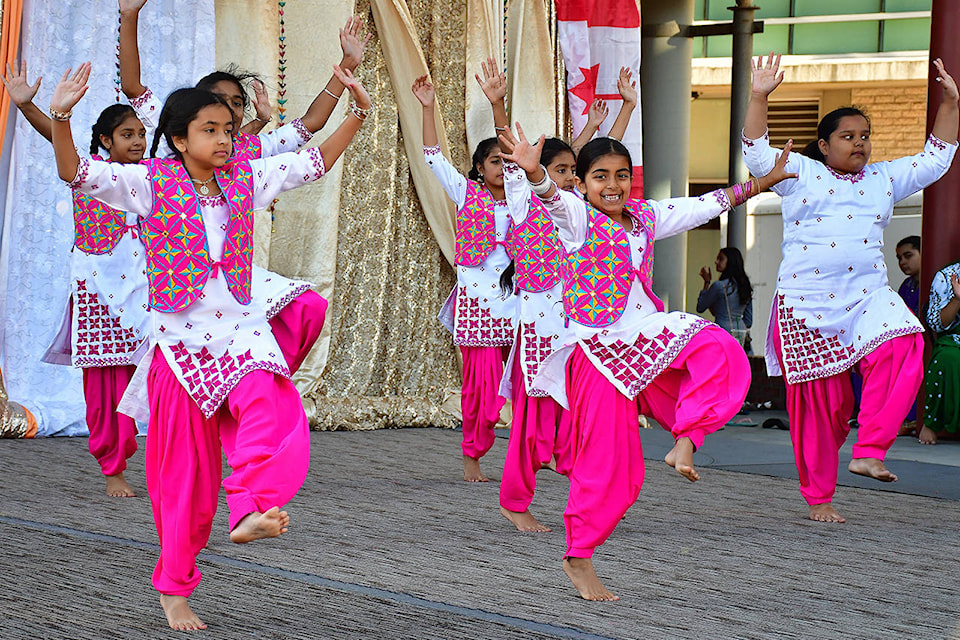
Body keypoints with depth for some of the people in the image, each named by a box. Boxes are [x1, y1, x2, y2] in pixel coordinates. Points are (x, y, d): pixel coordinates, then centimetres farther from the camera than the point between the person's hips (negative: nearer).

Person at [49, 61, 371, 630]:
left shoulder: (246, 178, 7)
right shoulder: (152, 183, -4)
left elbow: (314, 163, 15)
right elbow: (76, 174, -13)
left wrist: (358, 115, 6)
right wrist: (60, 119, -29)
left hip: (242, 332, 3)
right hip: (180, 344, -3)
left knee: (271, 409, -31)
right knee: (184, 471, 3)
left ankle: (250, 513, -49)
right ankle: (174, 588, 16)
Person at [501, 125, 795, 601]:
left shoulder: (645, 217, 11)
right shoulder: (577, 216, -7)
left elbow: (704, 206, 23)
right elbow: (553, 199, -30)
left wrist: (761, 183, 28)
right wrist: (534, 173, -53)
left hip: (647, 341, 6)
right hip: (598, 351, -6)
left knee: (720, 352, -21)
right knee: (607, 463, -6)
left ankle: (684, 441, -17)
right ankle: (578, 558, 8)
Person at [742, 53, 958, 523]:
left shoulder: (884, 179, 19)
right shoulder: (800, 174, 8)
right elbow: (756, 154, -2)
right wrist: (759, 97, -11)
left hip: (868, 297, 3)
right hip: (807, 302, -3)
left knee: (900, 351, -28)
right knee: (821, 398, -2)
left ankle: (869, 451, -26)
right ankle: (818, 497, 9)